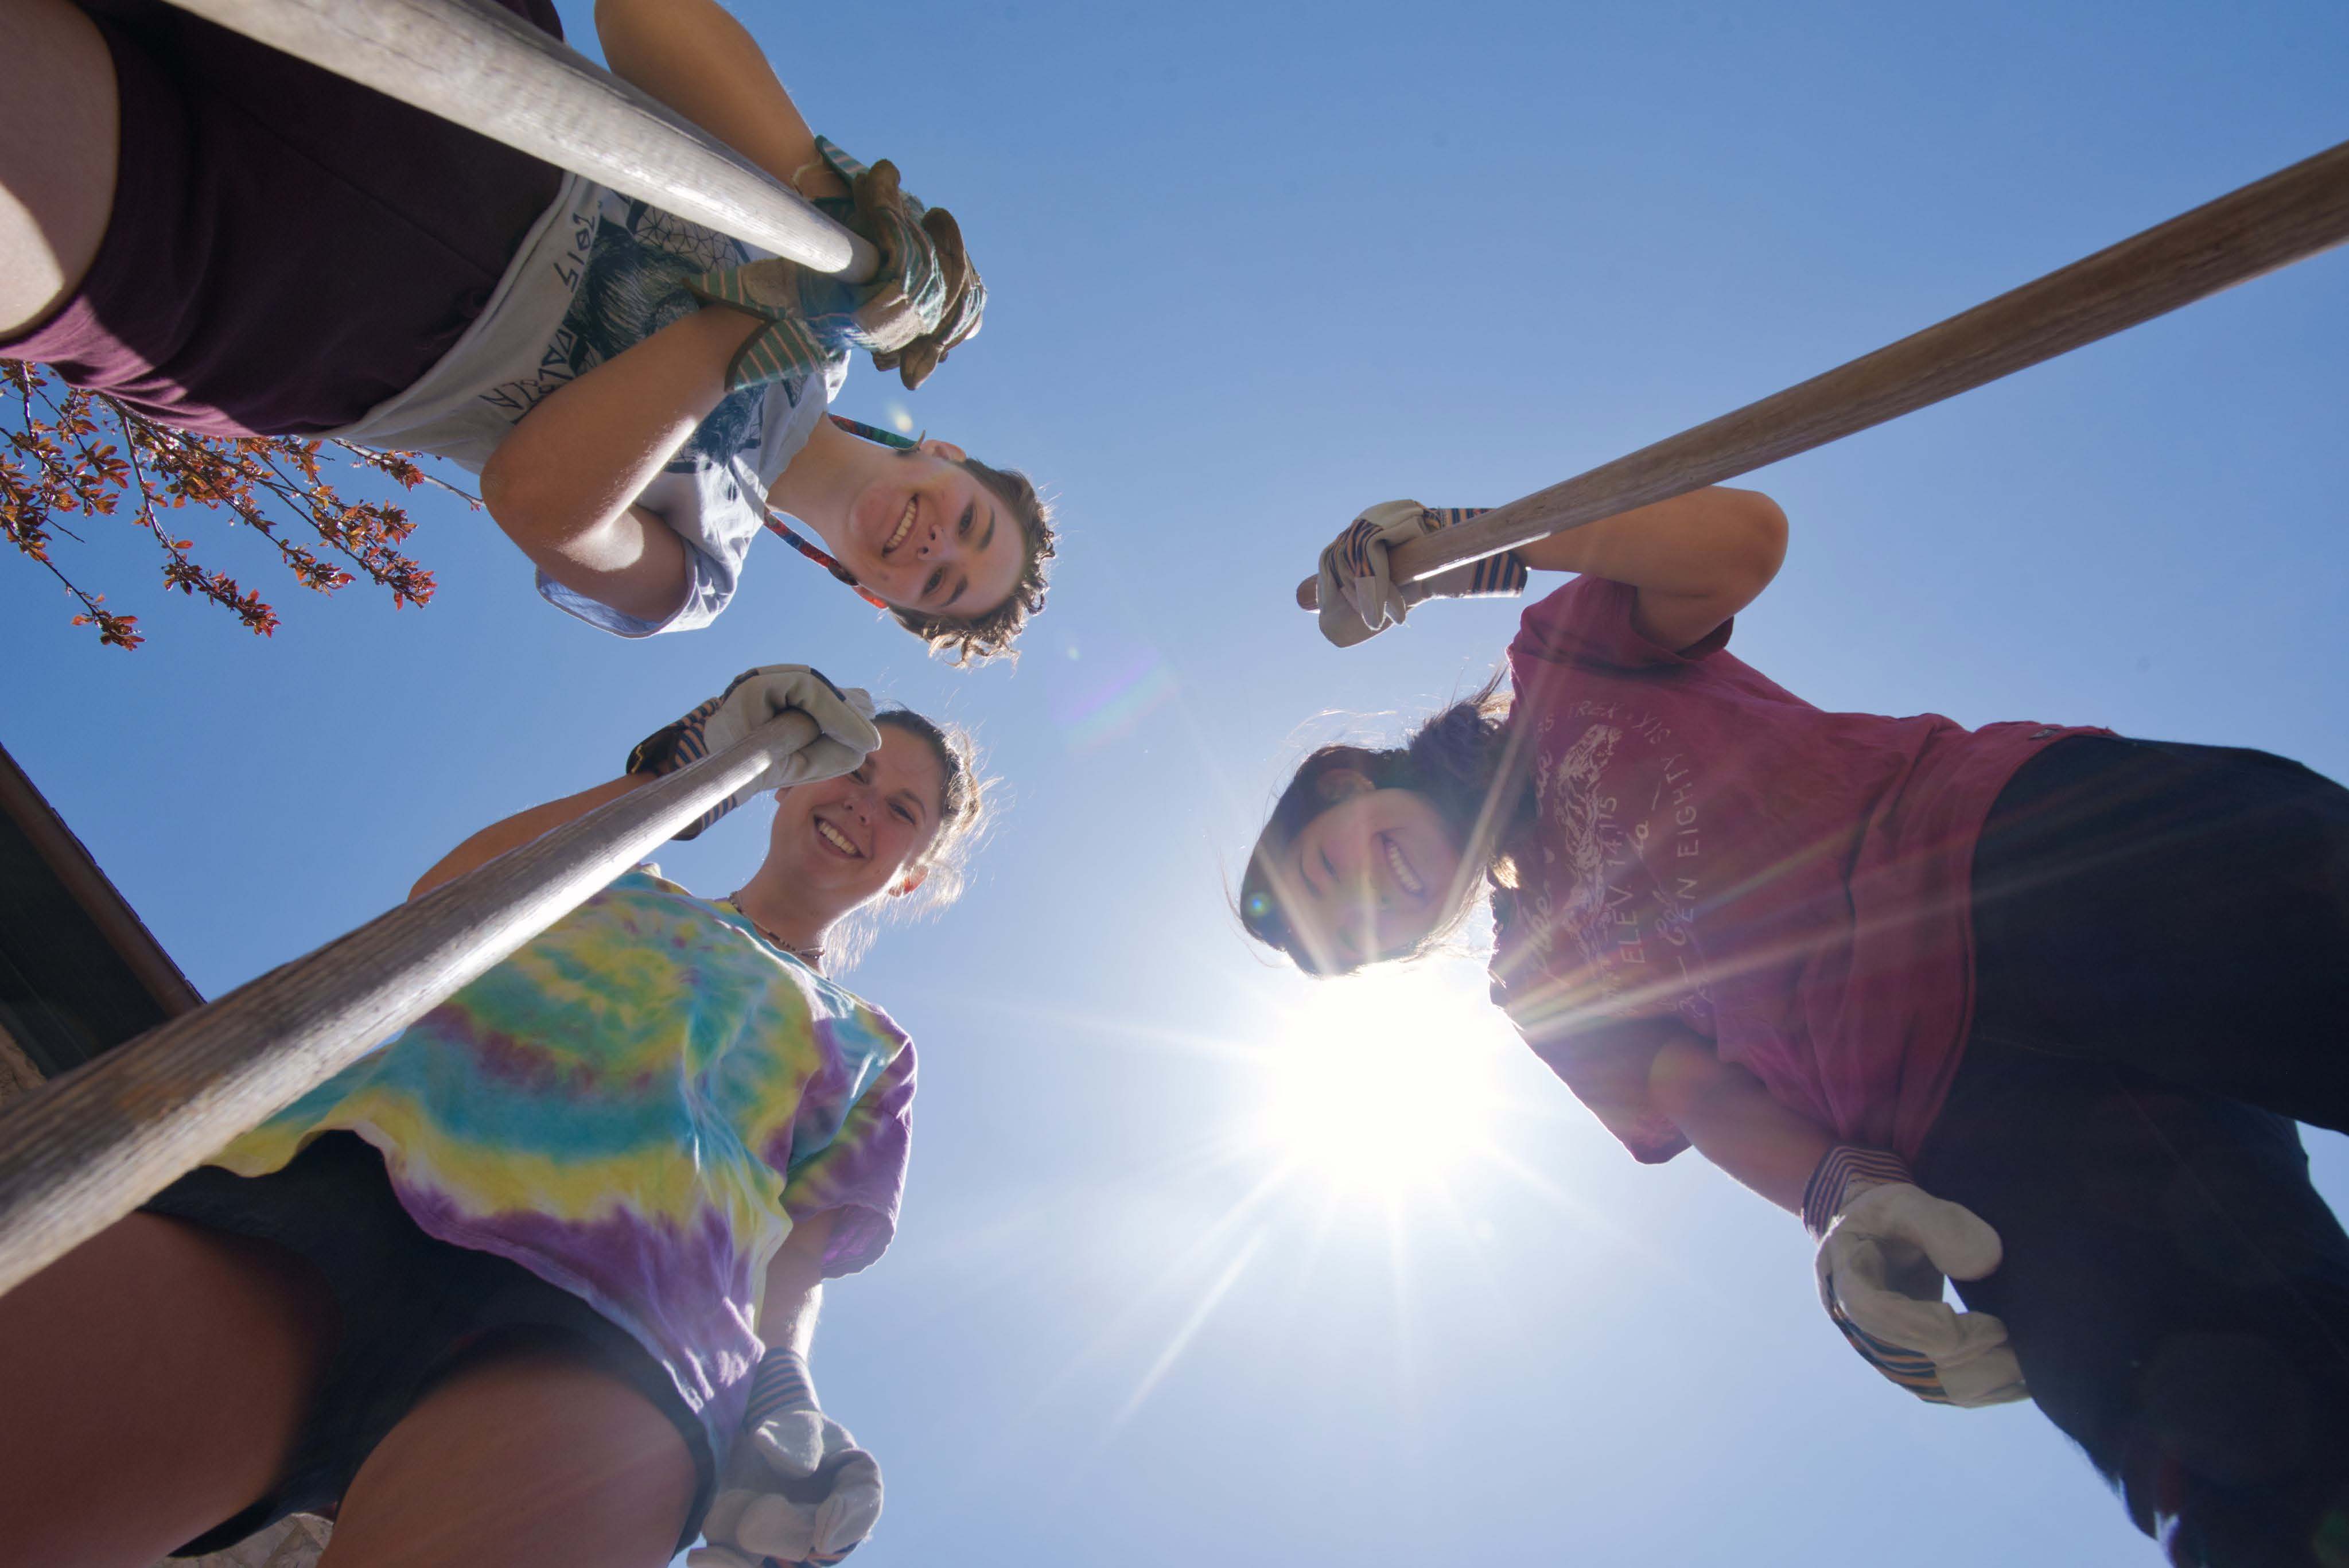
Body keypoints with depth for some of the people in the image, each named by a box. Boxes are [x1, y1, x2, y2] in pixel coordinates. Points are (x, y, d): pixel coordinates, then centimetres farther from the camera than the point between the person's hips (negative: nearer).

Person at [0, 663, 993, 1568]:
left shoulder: (871, 1048, 30)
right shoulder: (623, 886, 35)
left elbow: (803, 1254, 17)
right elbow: (440, 899, 15)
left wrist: (782, 1388, -8)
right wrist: (686, 762, 14)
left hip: (584, 1323, -2)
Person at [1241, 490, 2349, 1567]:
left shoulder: (1558, 666, 20)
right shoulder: (1541, 991, 23)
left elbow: (1741, 537, 2)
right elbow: (1703, 1098, 7)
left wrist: (1484, 544, 5)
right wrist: (1841, 1200, -14)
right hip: (1967, 1118, 1)